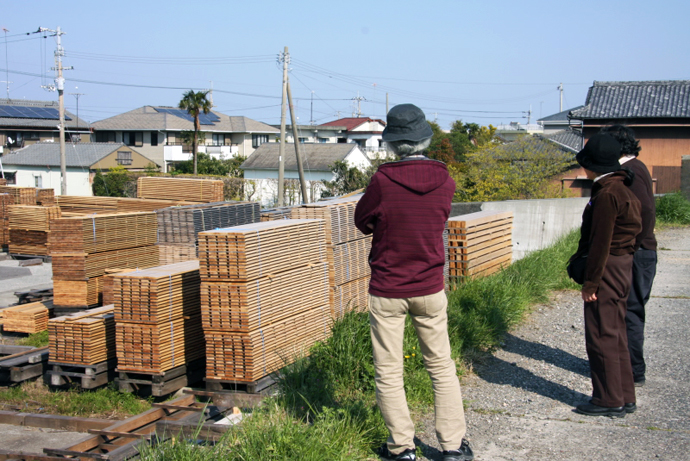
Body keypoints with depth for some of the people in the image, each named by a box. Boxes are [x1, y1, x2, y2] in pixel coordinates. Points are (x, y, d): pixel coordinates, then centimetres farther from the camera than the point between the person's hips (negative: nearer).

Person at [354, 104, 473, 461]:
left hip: (387, 292, -3)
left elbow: (362, 222, -2)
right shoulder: (445, 182, -7)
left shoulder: (382, 181, -17)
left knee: (389, 372, 9)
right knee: (441, 367, 15)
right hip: (430, 290, 3)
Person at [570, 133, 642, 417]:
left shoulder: (607, 195, -19)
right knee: (614, 334, 16)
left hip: (607, 269, -10)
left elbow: (600, 242, -20)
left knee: (602, 335, -2)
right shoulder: (620, 188, 12)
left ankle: (610, 401, 6)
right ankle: (625, 398, 24)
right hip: (621, 266, 10)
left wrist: (590, 282, -17)